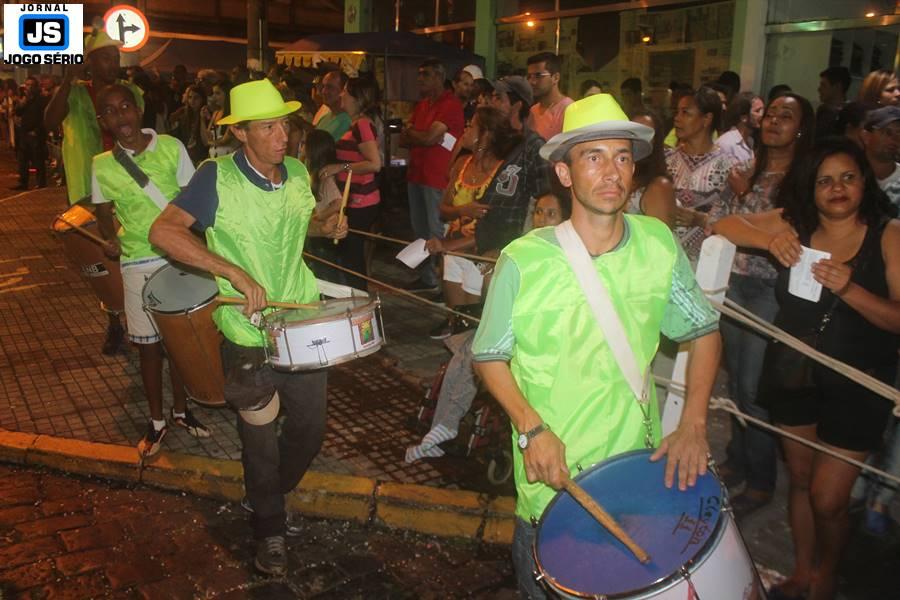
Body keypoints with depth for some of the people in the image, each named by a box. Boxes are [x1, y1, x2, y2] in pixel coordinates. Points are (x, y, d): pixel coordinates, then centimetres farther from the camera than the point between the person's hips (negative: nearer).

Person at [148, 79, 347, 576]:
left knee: (309, 429, 16)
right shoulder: (217, 177, -15)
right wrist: (235, 272, -31)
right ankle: (269, 528, 38)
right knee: (261, 443, 11)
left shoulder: (297, 173, 1)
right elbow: (163, 231, -24)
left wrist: (324, 227, -2)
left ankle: (271, 496, 47)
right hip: (248, 336, -5)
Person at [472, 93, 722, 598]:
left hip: (639, 468, 3)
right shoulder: (524, 261, -18)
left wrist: (694, 424, -7)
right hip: (551, 479, -3)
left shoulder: (658, 243, -8)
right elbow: (490, 356, -6)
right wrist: (531, 427, -19)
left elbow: (705, 330, 3)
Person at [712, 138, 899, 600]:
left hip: (857, 384, -3)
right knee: (800, 479, 18)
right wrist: (769, 239, -23)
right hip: (793, 373, 3)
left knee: (827, 499, 0)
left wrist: (849, 290, -32)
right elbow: (722, 226, -5)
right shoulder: (794, 224, -2)